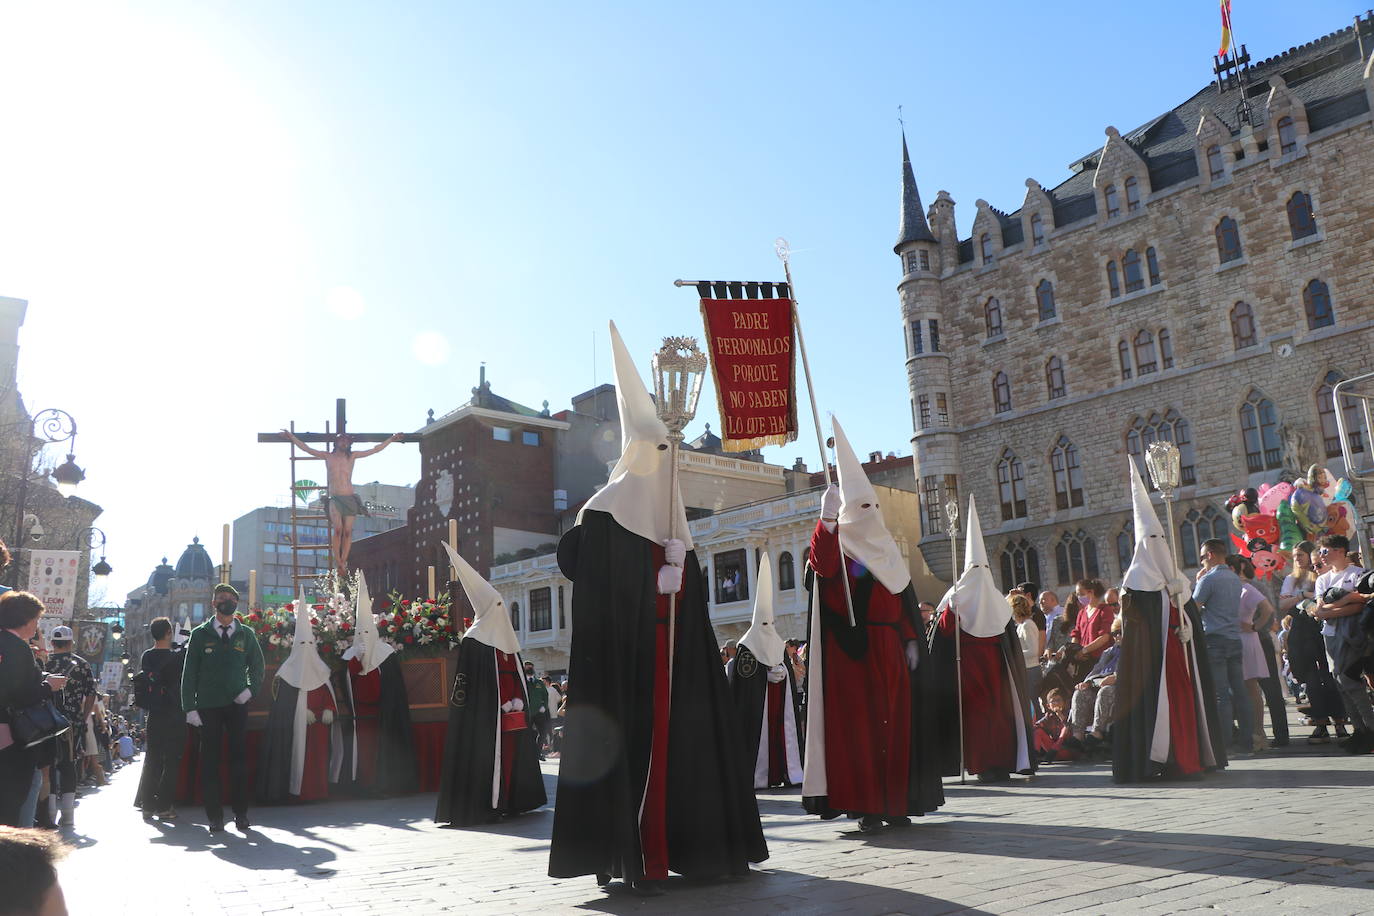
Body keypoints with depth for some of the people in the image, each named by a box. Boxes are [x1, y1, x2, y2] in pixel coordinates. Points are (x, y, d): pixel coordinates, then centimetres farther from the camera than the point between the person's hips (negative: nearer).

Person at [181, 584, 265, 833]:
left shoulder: (245, 634, 8)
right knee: (210, 760, 1)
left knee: (239, 758, -1)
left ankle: (241, 813, 6)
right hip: (208, 706, -1)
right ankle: (215, 816, 7)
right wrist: (189, 707, -5)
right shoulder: (200, 634, 4)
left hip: (237, 704, 1)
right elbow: (189, 673, 2)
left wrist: (250, 689, -2)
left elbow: (257, 666, 16)